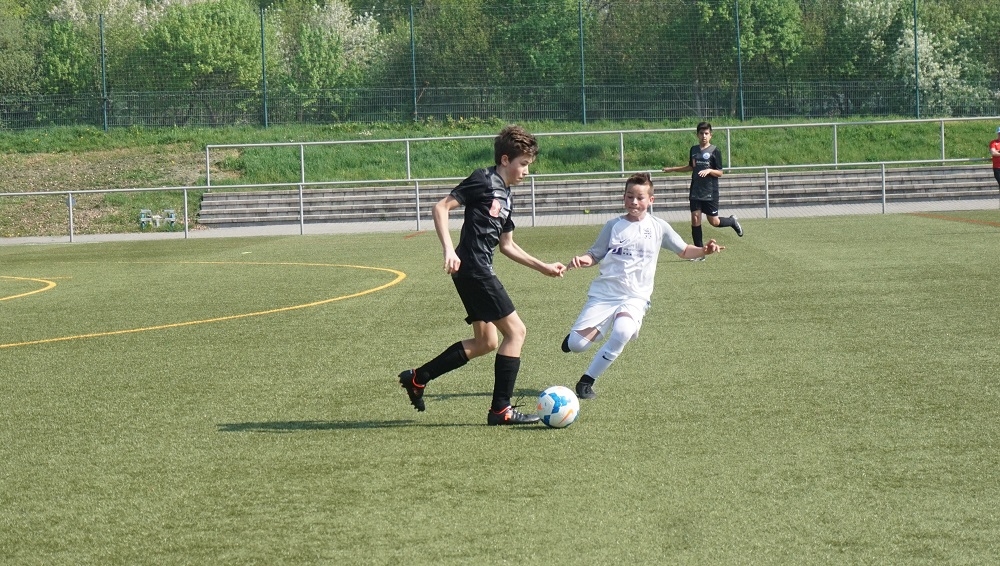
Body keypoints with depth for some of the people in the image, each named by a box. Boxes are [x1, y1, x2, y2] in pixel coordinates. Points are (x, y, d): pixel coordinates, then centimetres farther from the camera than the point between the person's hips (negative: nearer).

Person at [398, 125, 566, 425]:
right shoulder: (484, 180, -8)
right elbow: (441, 207, -15)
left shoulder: (504, 195, 19)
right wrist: (449, 249, -24)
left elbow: (507, 245, 27)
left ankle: (417, 378, 21)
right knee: (515, 331, -8)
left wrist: (544, 267, 23)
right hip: (473, 268, -10)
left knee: (485, 342, 16)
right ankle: (500, 409, -5)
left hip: (478, 272, 10)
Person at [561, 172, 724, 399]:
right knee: (577, 344, -12)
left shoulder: (658, 227, 5)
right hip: (604, 292, 1)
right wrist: (582, 260, -13)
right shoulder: (614, 225, 5)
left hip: (635, 297, -1)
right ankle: (575, 337, 29)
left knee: (622, 332, -33)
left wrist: (703, 250, -5)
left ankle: (586, 381, -16)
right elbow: (596, 255, 9)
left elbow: (684, 251, 14)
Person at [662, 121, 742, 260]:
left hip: (710, 193, -4)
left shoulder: (715, 151, -6)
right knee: (695, 219, -3)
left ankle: (732, 221, 32)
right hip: (696, 192, 4)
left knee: (714, 221, -1)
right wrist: (672, 169, 29)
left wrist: (709, 171, -25)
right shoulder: (694, 149, 9)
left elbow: (720, 172, -6)